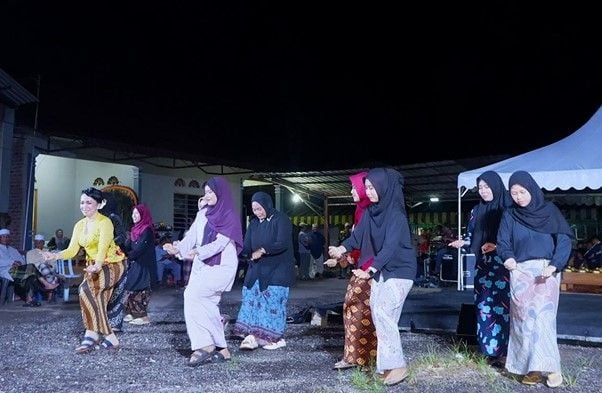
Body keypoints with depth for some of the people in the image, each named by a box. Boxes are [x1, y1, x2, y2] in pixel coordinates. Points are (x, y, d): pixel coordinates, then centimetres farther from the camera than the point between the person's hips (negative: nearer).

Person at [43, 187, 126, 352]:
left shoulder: (104, 222, -16)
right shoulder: (79, 225, 6)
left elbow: (103, 248, -29)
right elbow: (72, 250, 0)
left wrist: (97, 266, -48)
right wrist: (56, 255, -20)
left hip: (113, 264, -8)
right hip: (94, 266, 8)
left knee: (86, 288, -27)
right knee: (97, 304, 1)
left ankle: (93, 334, -18)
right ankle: (109, 338, 10)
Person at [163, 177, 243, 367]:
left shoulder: (231, 217, -6)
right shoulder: (202, 214, 13)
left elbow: (219, 243, -18)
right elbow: (191, 236, 3)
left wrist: (198, 252, -34)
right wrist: (178, 248, -17)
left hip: (222, 267, -6)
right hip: (201, 265, 6)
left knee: (192, 294, -21)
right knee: (206, 305, 2)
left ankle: (206, 345, -15)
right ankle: (222, 349, 13)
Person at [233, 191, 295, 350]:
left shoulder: (281, 220, -8)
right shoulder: (254, 223, 12)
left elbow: (283, 244, -19)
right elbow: (247, 245, 7)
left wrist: (263, 250, -29)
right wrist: (239, 251, -15)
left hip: (277, 270, -6)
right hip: (257, 269, 6)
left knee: (273, 300, -6)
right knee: (252, 299, -4)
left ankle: (276, 338, 5)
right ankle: (252, 337, -3)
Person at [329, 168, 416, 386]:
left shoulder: (396, 214, -18)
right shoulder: (371, 211, 5)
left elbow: (390, 246, -27)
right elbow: (358, 235, 1)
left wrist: (369, 270, -36)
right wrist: (341, 248, -16)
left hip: (400, 270, -7)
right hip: (381, 270, 8)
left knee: (382, 311, -19)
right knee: (381, 315, 5)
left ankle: (398, 365, -10)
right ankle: (386, 365, 14)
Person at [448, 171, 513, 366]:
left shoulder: (509, 209, -4)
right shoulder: (477, 211, 12)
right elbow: (472, 237, 15)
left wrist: (497, 246, -19)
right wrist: (463, 242, -5)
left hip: (504, 267, -5)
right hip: (483, 266, 5)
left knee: (503, 308, -5)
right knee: (485, 308, 5)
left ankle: (505, 352, 3)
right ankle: (490, 350, 13)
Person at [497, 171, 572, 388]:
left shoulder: (549, 210, 5)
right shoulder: (509, 216, 11)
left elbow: (564, 239, -2)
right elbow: (503, 243, 5)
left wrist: (554, 265, -17)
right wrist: (508, 258, -17)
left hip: (546, 270, -2)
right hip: (520, 272, 2)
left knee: (543, 316, -11)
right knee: (524, 318, -1)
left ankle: (549, 367, -6)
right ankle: (532, 366, 5)